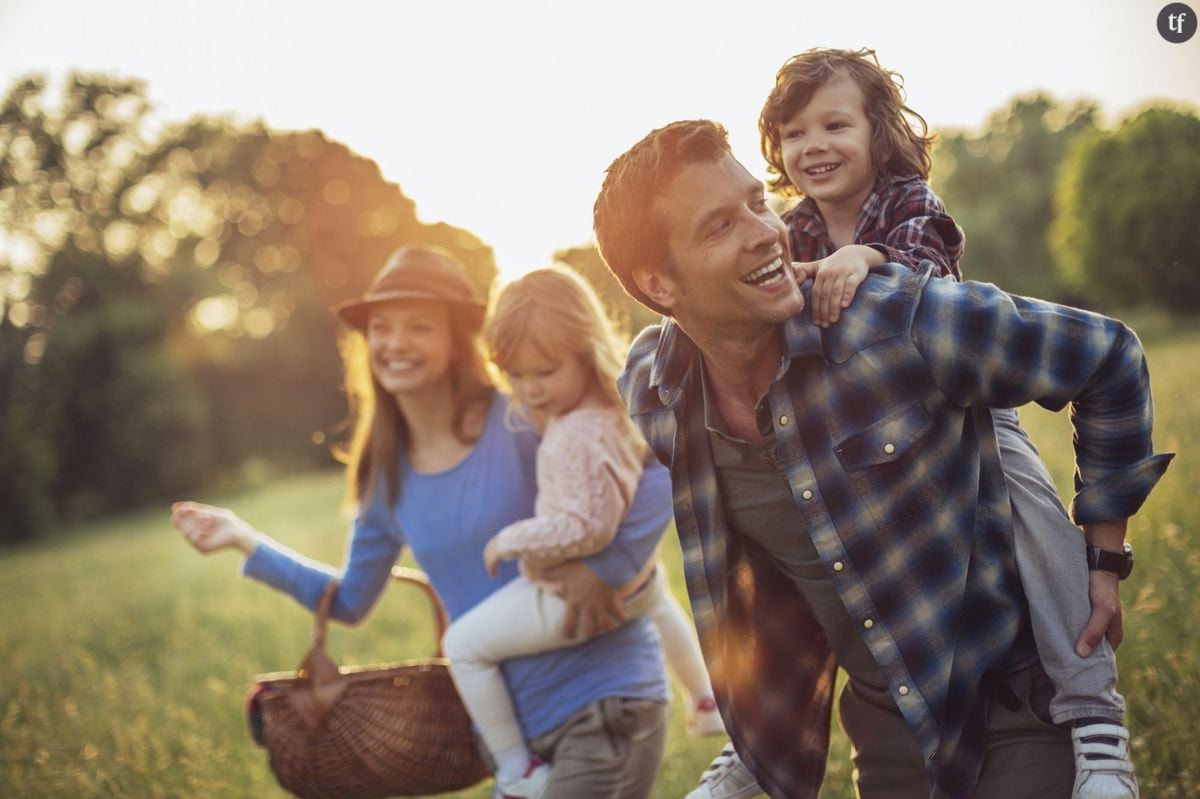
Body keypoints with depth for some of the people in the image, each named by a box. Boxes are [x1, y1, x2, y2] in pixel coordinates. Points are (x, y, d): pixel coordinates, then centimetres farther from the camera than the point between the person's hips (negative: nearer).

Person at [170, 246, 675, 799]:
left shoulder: (520, 425, -14)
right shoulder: (388, 474, 5)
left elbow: (659, 478, -17)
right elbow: (350, 601, 18)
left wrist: (605, 570, -25)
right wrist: (244, 541, 13)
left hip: (605, 706, -6)